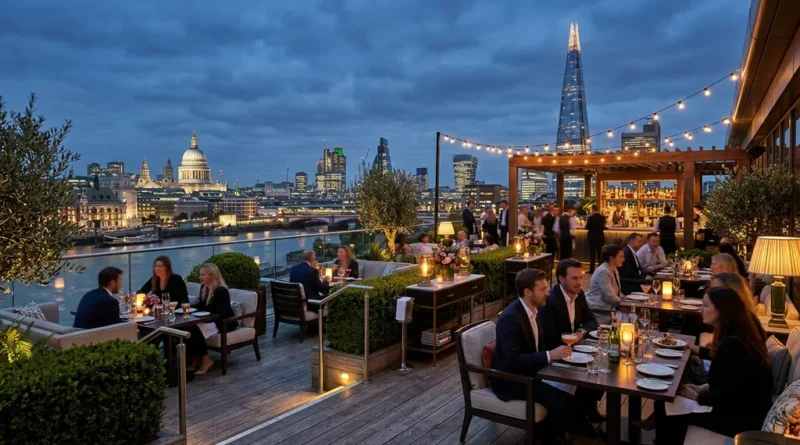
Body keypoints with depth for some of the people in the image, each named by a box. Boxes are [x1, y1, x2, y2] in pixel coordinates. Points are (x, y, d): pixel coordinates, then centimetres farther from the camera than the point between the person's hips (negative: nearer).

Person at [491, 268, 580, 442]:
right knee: (565, 403, -20)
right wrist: (549, 355, -33)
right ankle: (547, 436, 8)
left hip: (528, 371, 9)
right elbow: (512, 360, -31)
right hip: (511, 379, -9)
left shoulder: (533, 309, 3)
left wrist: (557, 351, -4)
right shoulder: (510, 318, -25)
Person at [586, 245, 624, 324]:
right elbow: (610, 297, -21)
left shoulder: (615, 270, 12)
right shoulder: (603, 272, -18)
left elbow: (617, 292, 19)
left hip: (608, 308, 10)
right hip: (597, 311, -10)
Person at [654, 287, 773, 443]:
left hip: (742, 418, -9)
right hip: (746, 410, 9)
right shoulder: (740, 334, 4)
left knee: (666, 407, -5)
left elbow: (726, 396, -23)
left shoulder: (732, 343, -26)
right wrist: (703, 388, 7)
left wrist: (696, 396, -8)